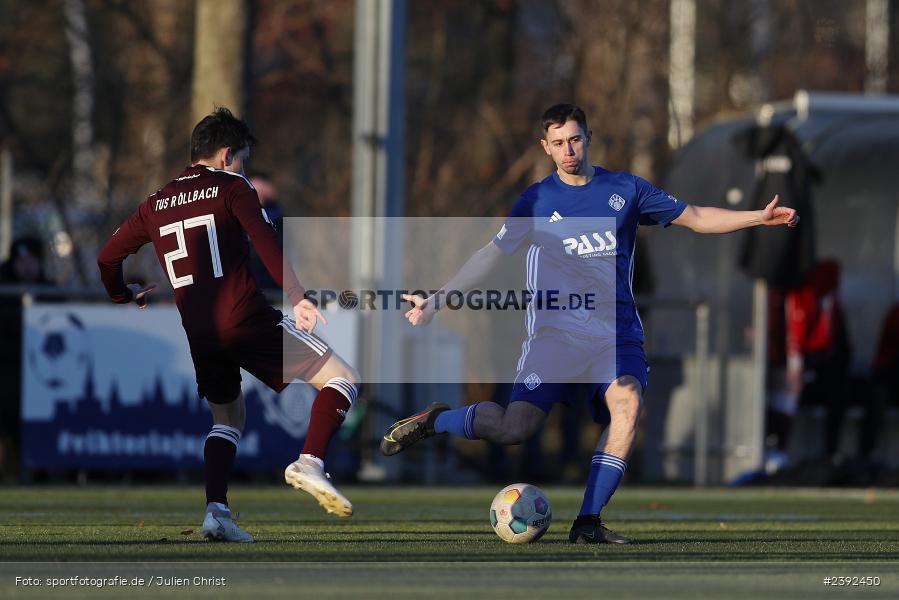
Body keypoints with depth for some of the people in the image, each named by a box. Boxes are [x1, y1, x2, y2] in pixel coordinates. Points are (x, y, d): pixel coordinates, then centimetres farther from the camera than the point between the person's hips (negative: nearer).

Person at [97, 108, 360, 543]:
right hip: (247, 321, -6)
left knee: (228, 417, 25)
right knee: (342, 379, 1)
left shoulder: (156, 204, 18)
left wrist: (124, 296, 39)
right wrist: (297, 297, -16)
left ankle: (216, 509, 6)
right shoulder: (231, 187, 3)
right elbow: (267, 244, -11)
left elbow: (107, 258, 20)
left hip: (195, 334, 6)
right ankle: (310, 462, -20)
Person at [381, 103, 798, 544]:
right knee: (515, 427, -17)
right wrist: (436, 300, 0)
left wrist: (758, 217, 2)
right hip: (555, 331, -1)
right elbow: (492, 254, 8)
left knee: (627, 401, -28)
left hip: (616, 333, 2)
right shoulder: (536, 200, 6)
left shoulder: (625, 190, 9)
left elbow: (697, 218, 12)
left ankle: (588, 523, -25)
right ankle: (435, 421, 12)